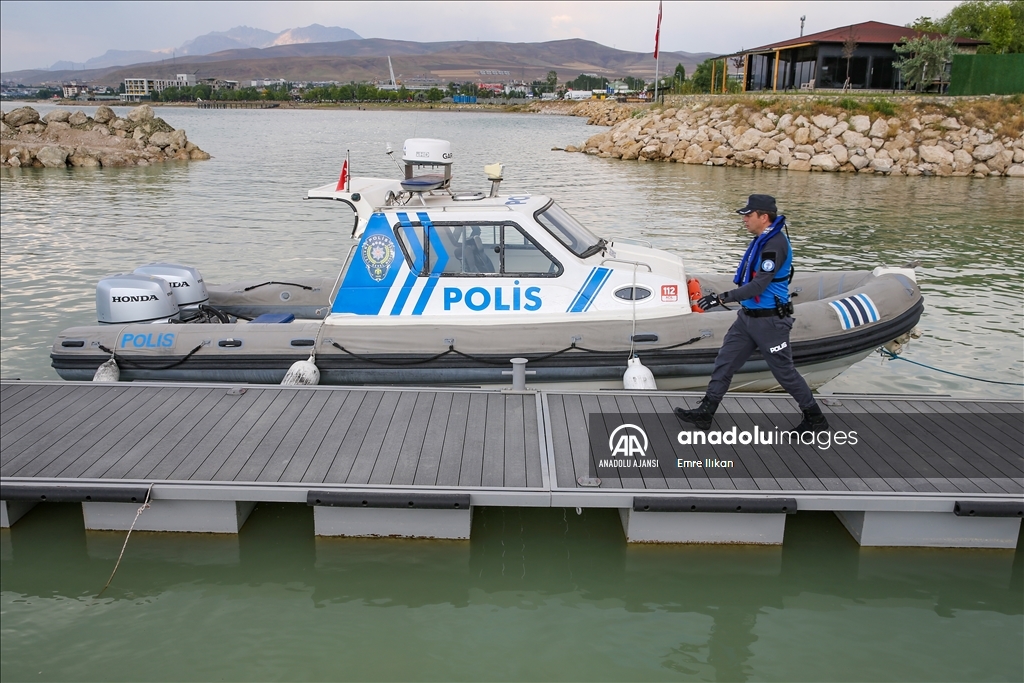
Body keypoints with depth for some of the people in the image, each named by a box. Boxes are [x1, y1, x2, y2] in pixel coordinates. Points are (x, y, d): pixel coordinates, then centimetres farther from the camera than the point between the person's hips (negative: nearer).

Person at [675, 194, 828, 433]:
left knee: (785, 372, 3)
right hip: (747, 316, 9)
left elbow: (759, 285, -28)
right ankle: (705, 413, 12)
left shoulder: (775, 244, -21)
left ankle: (815, 419, 20)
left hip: (768, 321, -9)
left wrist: (722, 298, -31)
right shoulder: (763, 240, 9)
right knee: (724, 362, 7)